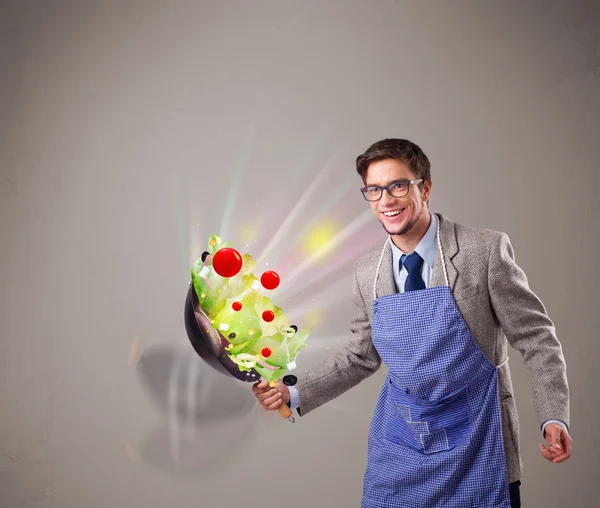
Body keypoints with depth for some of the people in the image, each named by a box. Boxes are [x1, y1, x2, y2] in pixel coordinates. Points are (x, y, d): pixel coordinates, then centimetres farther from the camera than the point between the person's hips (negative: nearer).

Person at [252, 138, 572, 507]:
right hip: (398, 446, 4)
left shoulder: (486, 251, -13)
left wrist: (554, 418, -17)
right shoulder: (367, 273, 1)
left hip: (475, 447, -3)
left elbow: (536, 337, -8)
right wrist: (294, 395, 3)